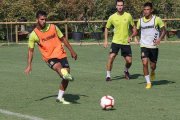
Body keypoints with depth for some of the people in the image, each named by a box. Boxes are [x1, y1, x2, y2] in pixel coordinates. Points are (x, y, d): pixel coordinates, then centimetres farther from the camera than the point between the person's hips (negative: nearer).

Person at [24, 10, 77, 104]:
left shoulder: (53, 27, 2)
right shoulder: (34, 34, -4)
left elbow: (63, 39, 14)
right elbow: (30, 50, 6)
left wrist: (71, 51, 16)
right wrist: (29, 65, 1)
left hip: (61, 54, 3)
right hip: (49, 57, -3)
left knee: (66, 77, -3)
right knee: (58, 67, -36)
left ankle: (60, 97, 12)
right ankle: (65, 74, -67)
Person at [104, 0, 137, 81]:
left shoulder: (128, 16, -1)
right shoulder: (112, 17, -2)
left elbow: (134, 27, 9)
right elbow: (106, 28, 10)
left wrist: (131, 36, -8)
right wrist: (106, 40, 3)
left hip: (126, 42, 1)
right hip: (116, 41, -1)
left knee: (129, 61, 1)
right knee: (111, 57, -17)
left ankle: (126, 71, 34)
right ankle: (108, 75, -4)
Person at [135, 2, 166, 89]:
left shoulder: (157, 19, -6)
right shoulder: (140, 20, 3)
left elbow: (163, 30, 1)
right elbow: (137, 30, 18)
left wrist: (160, 39, -16)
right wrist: (135, 37, -2)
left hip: (154, 46, -1)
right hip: (144, 46, 1)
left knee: (153, 65, 6)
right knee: (144, 63, -16)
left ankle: (152, 72, 44)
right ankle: (148, 82, -4)